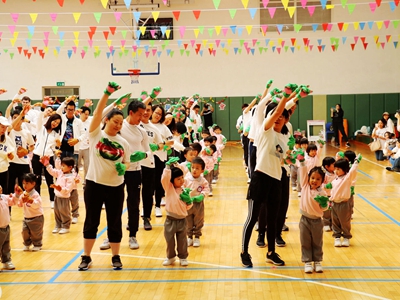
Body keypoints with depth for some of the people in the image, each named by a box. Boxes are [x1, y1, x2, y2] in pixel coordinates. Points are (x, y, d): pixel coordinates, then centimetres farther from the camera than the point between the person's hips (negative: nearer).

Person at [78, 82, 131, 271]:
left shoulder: (123, 142, 5)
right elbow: (98, 112, -16)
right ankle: (86, 257, 19)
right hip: (94, 184, -2)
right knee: (91, 221, 7)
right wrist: (107, 93, -27)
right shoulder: (96, 134, -4)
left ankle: (116, 257, 21)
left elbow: (126, 162, 11)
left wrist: (123, 167, -13)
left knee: (115, 222, 8)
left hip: (116, 187, 2)